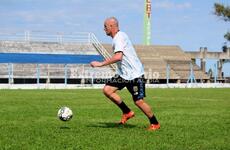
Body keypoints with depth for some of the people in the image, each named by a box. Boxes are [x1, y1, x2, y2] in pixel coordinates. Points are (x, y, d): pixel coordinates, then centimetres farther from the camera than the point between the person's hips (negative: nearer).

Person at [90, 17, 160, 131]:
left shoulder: (119, 38, -18)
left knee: (139, 101, -6)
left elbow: (118, 57, -32)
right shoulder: (118, 37, 13)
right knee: (107, 90, -3)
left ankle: (155, 124, 13)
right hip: (123, 74, 10)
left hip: (134, 74, -9)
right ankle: (127, 112, 8)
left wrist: (101, 64, -28)